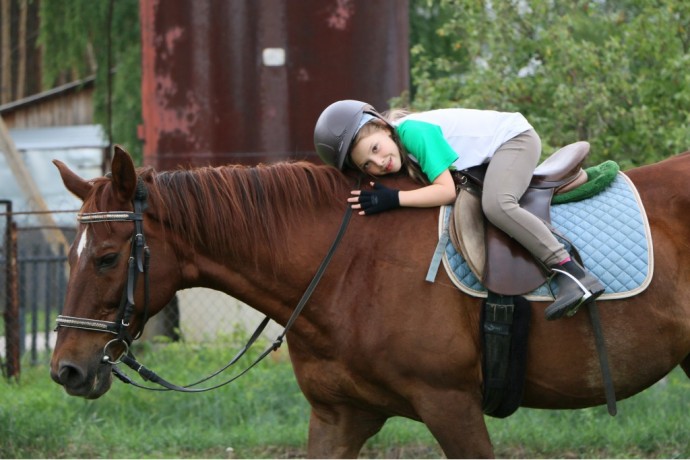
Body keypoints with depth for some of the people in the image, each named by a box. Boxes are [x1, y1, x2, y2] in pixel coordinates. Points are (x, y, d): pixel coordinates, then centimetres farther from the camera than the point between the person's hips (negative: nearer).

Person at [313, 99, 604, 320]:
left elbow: (446, 191, -31)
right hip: (489, 156, 10)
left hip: (514, 137, -10)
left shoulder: (413, 132, -29)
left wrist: (393, 199, -34)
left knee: (496, 205, -30)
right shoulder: (398, 153, -3)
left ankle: (573, 274, -35)